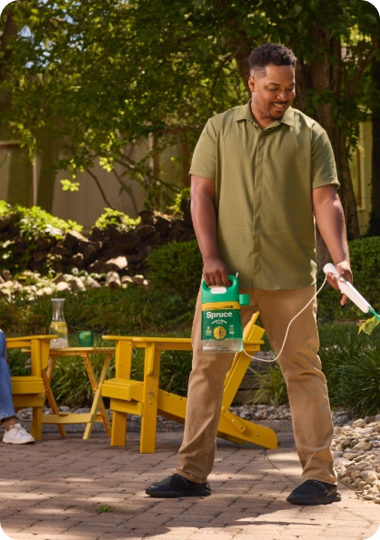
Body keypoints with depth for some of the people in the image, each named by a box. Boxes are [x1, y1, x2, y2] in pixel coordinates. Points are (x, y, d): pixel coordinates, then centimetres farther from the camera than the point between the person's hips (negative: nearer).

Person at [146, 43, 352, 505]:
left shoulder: (310, 135, 4)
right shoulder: (220, 129, 8)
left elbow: (326, 201, -2)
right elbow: (201, 194, 4)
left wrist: (340, 258, -17)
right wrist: (210, 256, -8)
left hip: (290, 276, -2)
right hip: (227, 273, 2)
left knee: (303, 371, -1)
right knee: (206, 367, 2)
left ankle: (320, 475, 3)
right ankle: (192, 472, 9)